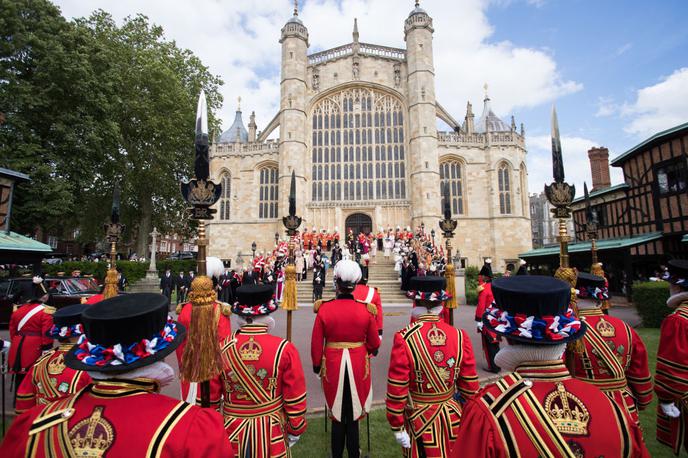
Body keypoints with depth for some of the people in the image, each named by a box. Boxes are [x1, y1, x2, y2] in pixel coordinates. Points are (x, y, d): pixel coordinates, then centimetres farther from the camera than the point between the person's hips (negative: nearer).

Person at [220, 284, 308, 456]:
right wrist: (295, 429, 5)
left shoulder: (222, 348, -14)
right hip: (272, 433, -1)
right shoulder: (284, 349, -19)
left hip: (232, 430, 2)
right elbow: (295, 399, -11)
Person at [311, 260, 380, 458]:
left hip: (333, 365, 0)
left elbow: (316, 343, -6)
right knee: (353, 412, 17)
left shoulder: (324, 309, -15)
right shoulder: (365, 310, -14)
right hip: (358, 365, 0)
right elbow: (374, 343, -2)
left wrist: (317, 366, 9)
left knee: (337, 410, 19)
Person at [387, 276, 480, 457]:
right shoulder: (460, 336, -11)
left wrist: (397, 426, -4)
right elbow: (470, 387, -2)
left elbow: (397, 389, -16)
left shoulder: (404, 338, -21)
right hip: (452, 418, 3)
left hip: (418, 420, -2)